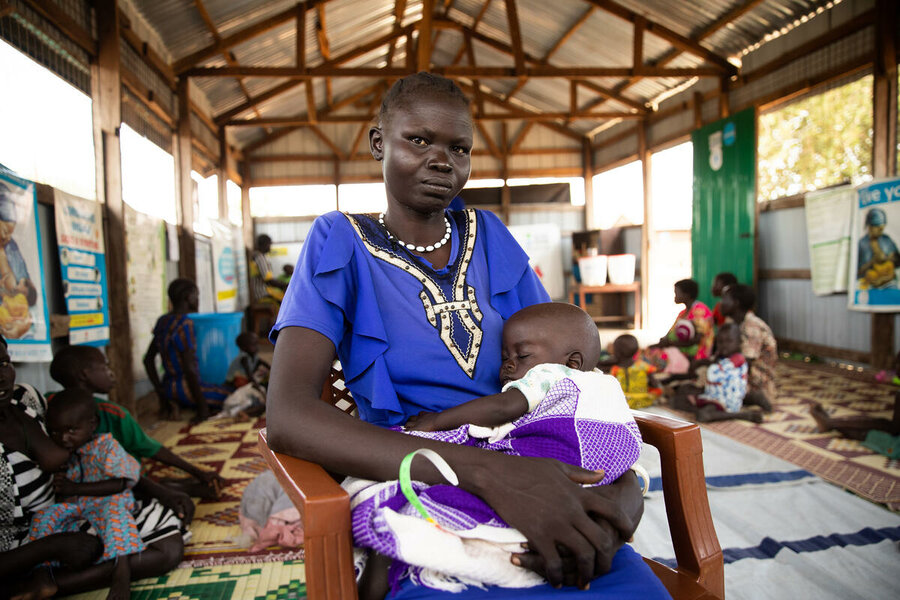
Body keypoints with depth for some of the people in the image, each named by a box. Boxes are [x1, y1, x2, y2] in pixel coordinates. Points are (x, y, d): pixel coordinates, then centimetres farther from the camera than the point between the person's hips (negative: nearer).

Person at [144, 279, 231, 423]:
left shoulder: (163, 321, 8)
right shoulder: (184, 324, -20)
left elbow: (148, 359, 14)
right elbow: (189, 368, -24)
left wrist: (162, 395, 16)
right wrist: (202, 406, -17)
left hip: (169, 387, 9)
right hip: (186, 388, -9)